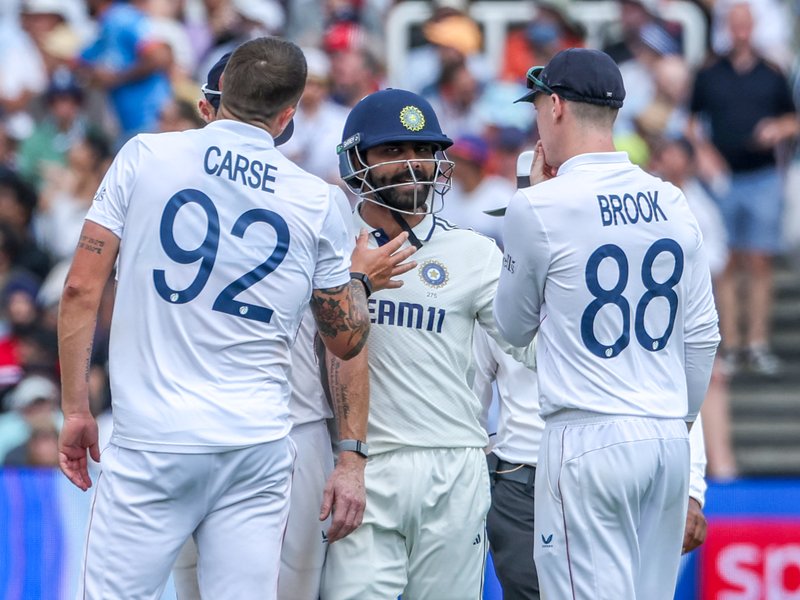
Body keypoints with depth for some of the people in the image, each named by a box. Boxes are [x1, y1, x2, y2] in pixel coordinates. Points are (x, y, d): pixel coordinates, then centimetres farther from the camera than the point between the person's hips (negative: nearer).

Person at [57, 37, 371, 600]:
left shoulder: (145, 157, 0)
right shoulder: (317, 203, 4)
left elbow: (82, 289, -2)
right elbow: (347, 339, 13)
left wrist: (76, 408, 6)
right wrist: (359, 275, 32)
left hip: (152, 442, -2)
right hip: (257, 447, 2)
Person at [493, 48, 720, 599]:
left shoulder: (540, 207, -9)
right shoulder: (673, 203, 7)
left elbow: (515, 327, 7)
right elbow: (702, 338, 12)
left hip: (589, 443, -6)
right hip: (669, 440, 6)